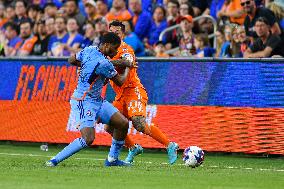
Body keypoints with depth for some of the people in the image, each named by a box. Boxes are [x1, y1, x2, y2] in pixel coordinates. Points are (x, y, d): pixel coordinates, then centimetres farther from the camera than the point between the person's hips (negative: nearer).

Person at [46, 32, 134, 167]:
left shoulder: (89, 50, 1)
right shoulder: (104, 63, -24)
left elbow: (71, 60, 18)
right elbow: (120, 81, -8)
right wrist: (128, 67, 10)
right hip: (84, 103, -10)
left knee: (123, 124, 6)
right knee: (88, 139, -22)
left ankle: (112, 159, 18)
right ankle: (55, 160, -13)